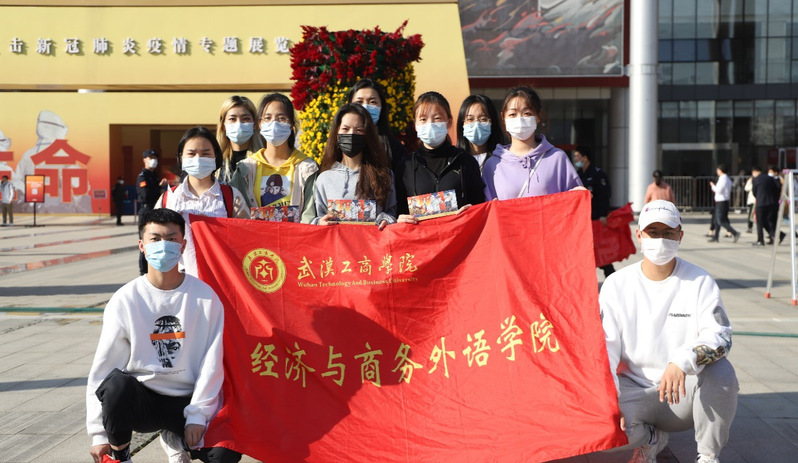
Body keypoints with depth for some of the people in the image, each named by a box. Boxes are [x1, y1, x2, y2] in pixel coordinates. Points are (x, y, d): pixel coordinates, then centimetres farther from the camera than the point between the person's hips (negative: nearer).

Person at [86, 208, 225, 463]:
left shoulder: (205, 297, -3)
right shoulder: (125, 300, -4)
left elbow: (211, 362, -4)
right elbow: (102, 368, -5)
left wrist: (197, 415, -12)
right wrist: (99, 434, -7)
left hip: (186, 401, 1)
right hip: (140, 399, -1)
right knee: (116, 384, -35)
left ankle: (175, 439, 14)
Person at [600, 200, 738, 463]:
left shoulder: (700, 282, -1)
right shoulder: (617, 284, 2)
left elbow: (721, 337, -15)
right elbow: (603, 346, -4)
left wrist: (683, 362, -37)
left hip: (686, 393, -1)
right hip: (635, 391, 1)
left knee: (721, 371, -31)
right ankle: (651, 439, 7)